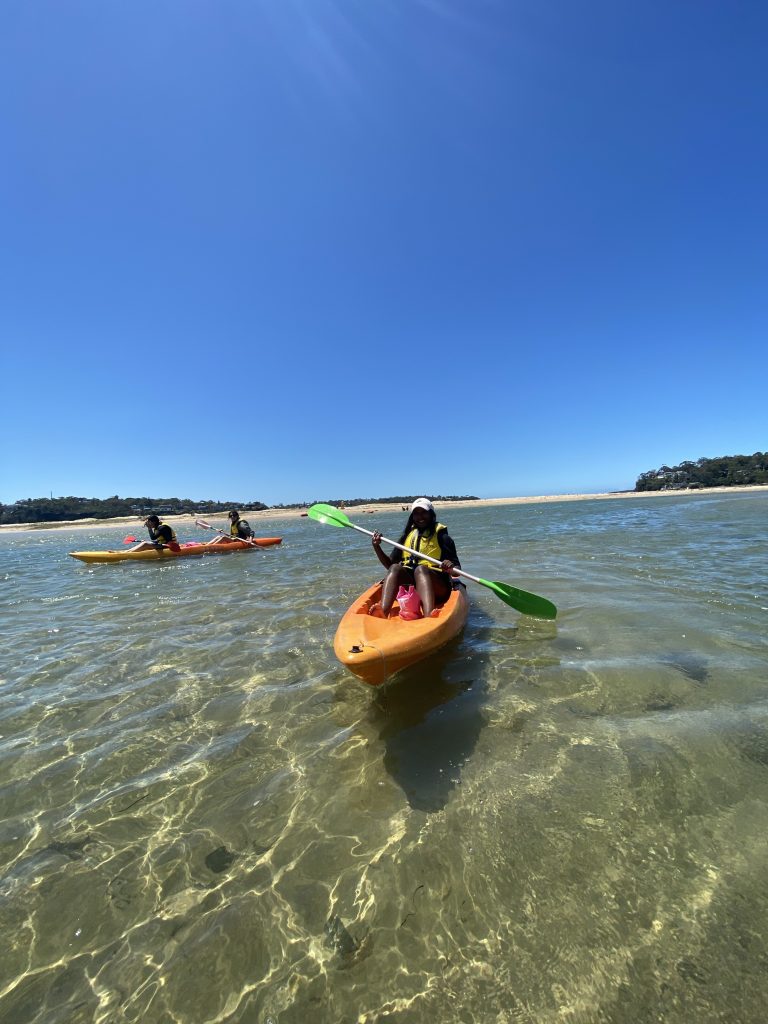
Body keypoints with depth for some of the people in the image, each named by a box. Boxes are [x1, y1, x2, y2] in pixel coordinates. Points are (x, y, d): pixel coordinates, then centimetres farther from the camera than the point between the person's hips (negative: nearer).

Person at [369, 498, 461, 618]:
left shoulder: (442, 537, 8)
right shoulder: (406, 537, 18)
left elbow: (457, 569, 2)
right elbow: (389, 564, 16)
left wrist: (451, 569, -22)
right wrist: (377, 547, 1)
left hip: (436, 587, -3)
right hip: (408, 582, 3)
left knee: (420, 569, -33)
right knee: (395, 568, -26)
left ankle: (429, 618, -59)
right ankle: (382, 614, -51)